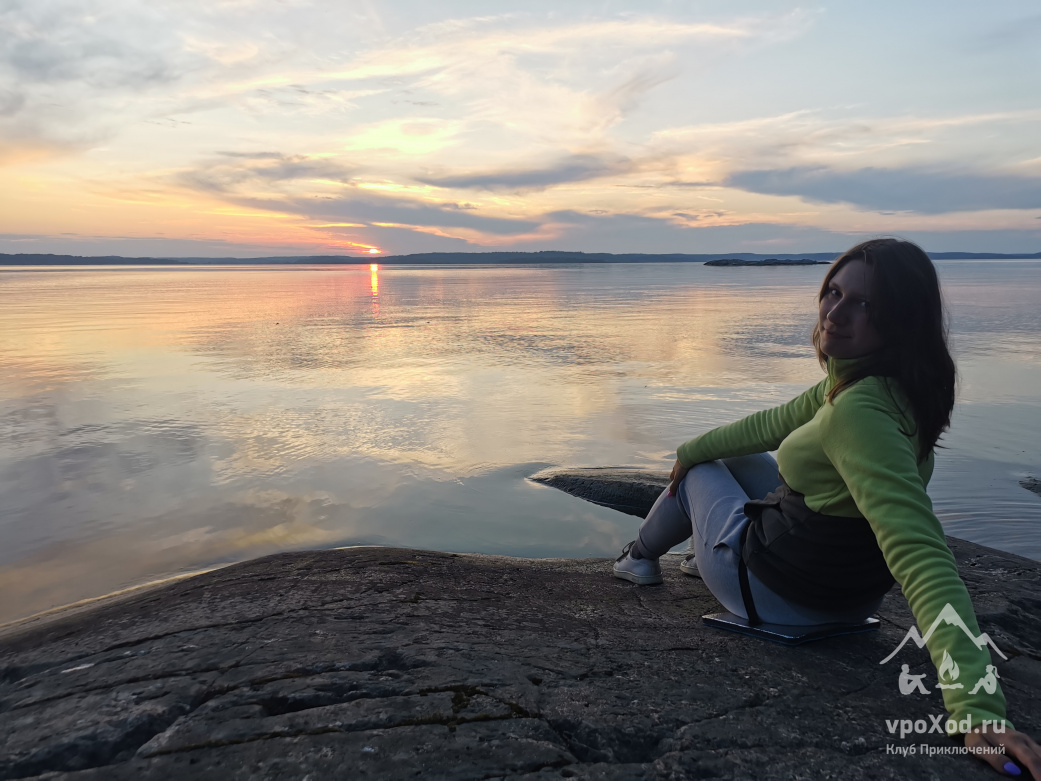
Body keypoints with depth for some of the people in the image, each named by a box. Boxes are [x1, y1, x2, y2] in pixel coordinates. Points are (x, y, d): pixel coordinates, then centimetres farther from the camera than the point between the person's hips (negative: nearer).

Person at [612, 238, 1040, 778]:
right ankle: (706, 558, 51)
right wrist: (694, 446, 13)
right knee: (738, 459, 28)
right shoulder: (863, 378, -8)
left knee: (700, 474, 19)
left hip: (771, 592, -7)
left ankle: (640, 558, 49)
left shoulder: (860, 413, -37)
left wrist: (975, 705, -49)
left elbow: (923, 558, -44)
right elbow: (776, 422, 6)